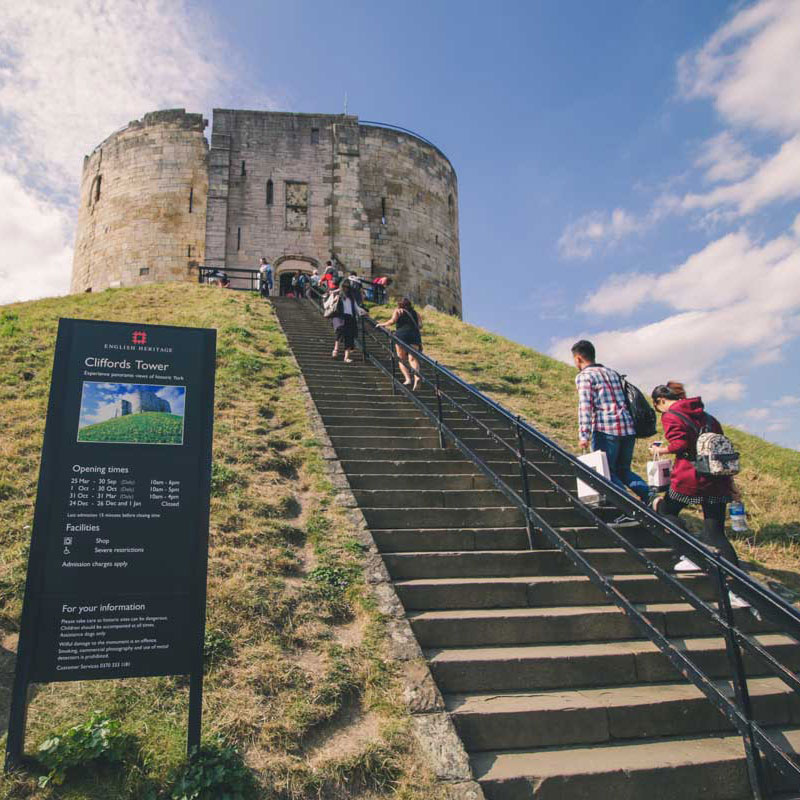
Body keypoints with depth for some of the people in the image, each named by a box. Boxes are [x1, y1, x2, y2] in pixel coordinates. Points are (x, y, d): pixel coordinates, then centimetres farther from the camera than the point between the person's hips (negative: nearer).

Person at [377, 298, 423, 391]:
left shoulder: (398, 311, 10)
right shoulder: (416, 312, 21)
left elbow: (392, 321, -5)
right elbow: (420, 325, 9)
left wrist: (382, 324, 8)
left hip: (401, 335, -3)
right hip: (415, 335, 3)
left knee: (402, 359, 6)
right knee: (413, 359, -5)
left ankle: (408, 379, -10)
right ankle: (417, 377, -30)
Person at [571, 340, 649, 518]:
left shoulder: (583, 376, 0)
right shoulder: (612, 373, 23)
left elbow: (585, 406, -12)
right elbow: (625, 400, 21)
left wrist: (584, 435, -17)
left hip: (605, 430, -7)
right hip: (628, 428, 7)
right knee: (623, 470, 19)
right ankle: (648, 494, -3)